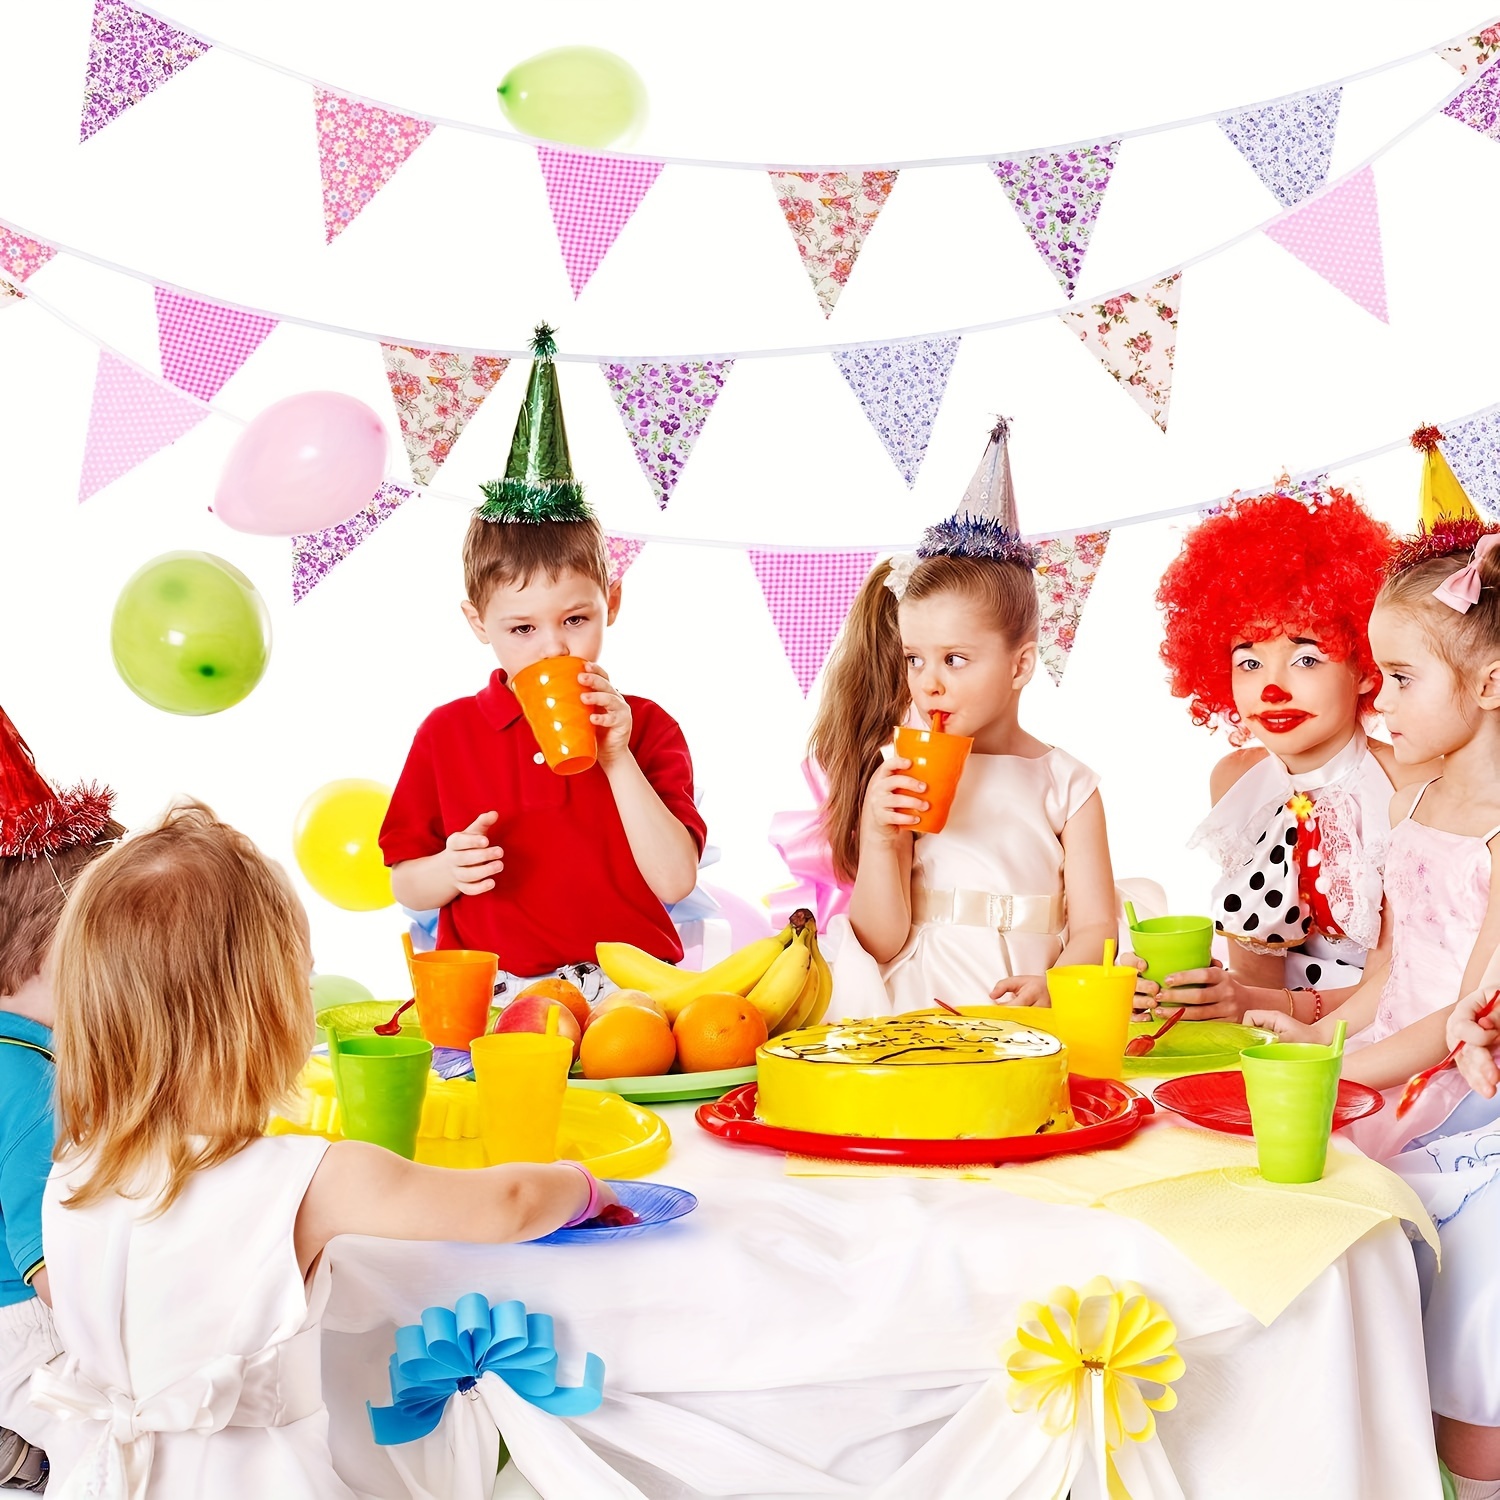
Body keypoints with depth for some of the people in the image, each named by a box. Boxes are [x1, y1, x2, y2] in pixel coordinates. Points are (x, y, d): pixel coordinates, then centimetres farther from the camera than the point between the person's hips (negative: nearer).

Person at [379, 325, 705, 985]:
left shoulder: (646, 728, 4)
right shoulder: (446, 733, 6)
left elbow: (675, 881, -6)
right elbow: (403, 884, 11)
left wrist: (616, 760, -13)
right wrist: (450, 870, -11)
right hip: (490, 993, 0)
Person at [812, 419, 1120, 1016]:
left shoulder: (1067, 784, 6)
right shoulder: (898, 776, 5)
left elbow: (1094, 928, 3)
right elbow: (882, 943, 2)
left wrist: (1051, 984, -18)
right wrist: (879, 837, -13)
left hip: (1031, 1023, -1)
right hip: (917, 1012, 1)